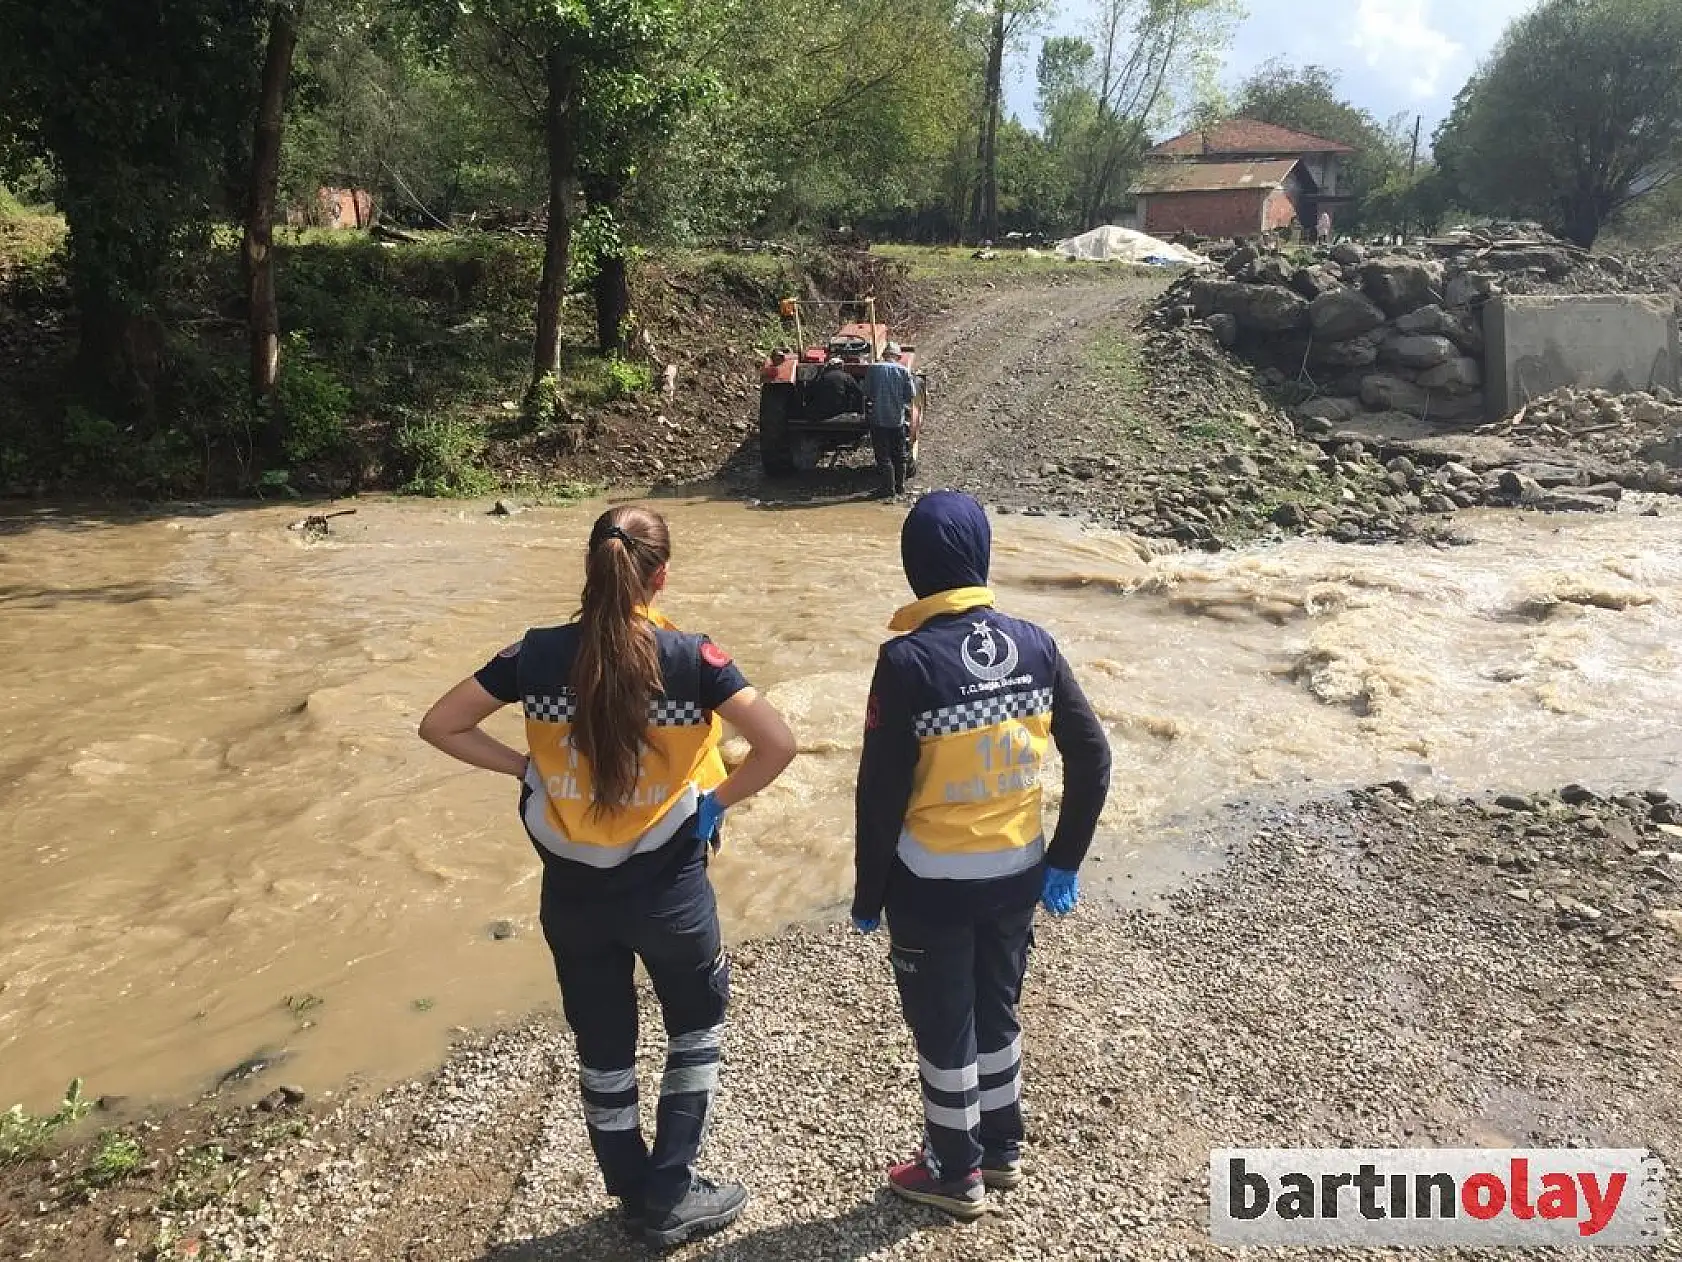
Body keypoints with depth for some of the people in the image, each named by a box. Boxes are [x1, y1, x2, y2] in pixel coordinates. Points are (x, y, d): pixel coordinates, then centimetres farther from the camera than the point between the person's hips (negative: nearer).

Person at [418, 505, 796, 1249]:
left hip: (573, 892, 3)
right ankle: (670, 1194, 27)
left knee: (602, 1047, 21)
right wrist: (720, 797, -6)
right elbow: (777, 745, -21)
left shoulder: (538, 654, -8)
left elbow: (439, 727, -2)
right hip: (668, 887, -2)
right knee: (697, 1025, 23)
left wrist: (524, 768, 2)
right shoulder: (690, 658, -15)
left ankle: (636, 1196, 37)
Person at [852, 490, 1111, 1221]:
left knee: (943, 1029, 14)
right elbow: (1092, 759, -3)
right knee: (997, 1011, 24)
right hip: (1017, 874, 5)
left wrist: (867, 893, -4)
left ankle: (957, 1174, 32)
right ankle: (1002, 1150, 42)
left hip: (932, 884, -5)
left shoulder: (908, 660, -21)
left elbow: (881, 792, -17)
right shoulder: (1034, 646, -6)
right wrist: (1064, 863, 7)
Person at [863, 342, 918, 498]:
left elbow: (867, 393, -2)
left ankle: (889, 489, 5)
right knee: (899, 456, 16)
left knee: (883, 457, 6)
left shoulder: (872, 369, -5)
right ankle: (900, 487, 24)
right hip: (898, 419, 1)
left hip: (878, 419, -1)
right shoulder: (904, 371, -5)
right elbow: (911, 395, -4)